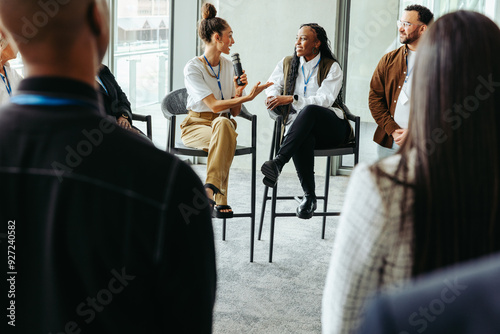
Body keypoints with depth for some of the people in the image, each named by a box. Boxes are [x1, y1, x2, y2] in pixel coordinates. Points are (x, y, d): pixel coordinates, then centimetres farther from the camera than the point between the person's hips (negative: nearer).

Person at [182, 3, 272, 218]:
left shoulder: (228, 65, 11)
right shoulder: (193, 68, -8)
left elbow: (235, 112, 11)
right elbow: (214, 105, -19)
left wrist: (238, 93, -8)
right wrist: (246, 98, -23)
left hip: (224, 123, 4)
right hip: (196, 125, -4)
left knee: (223, 124, -36)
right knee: (224, 136, -38)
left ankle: (211, 189, -45)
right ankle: (219, 200, -39)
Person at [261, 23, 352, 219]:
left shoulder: (332, 67, 6)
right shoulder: (287, 64, 20)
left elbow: (324, 100, -8)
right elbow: (272, 87, 15)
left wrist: (290, 99, -17)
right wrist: (272, 97, -10)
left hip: (331, 128, -2)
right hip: (301, 129, 2)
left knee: (309, 110, -38)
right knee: (302, 140, -38)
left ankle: (278, 162, -47)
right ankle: (309, 196, -28)